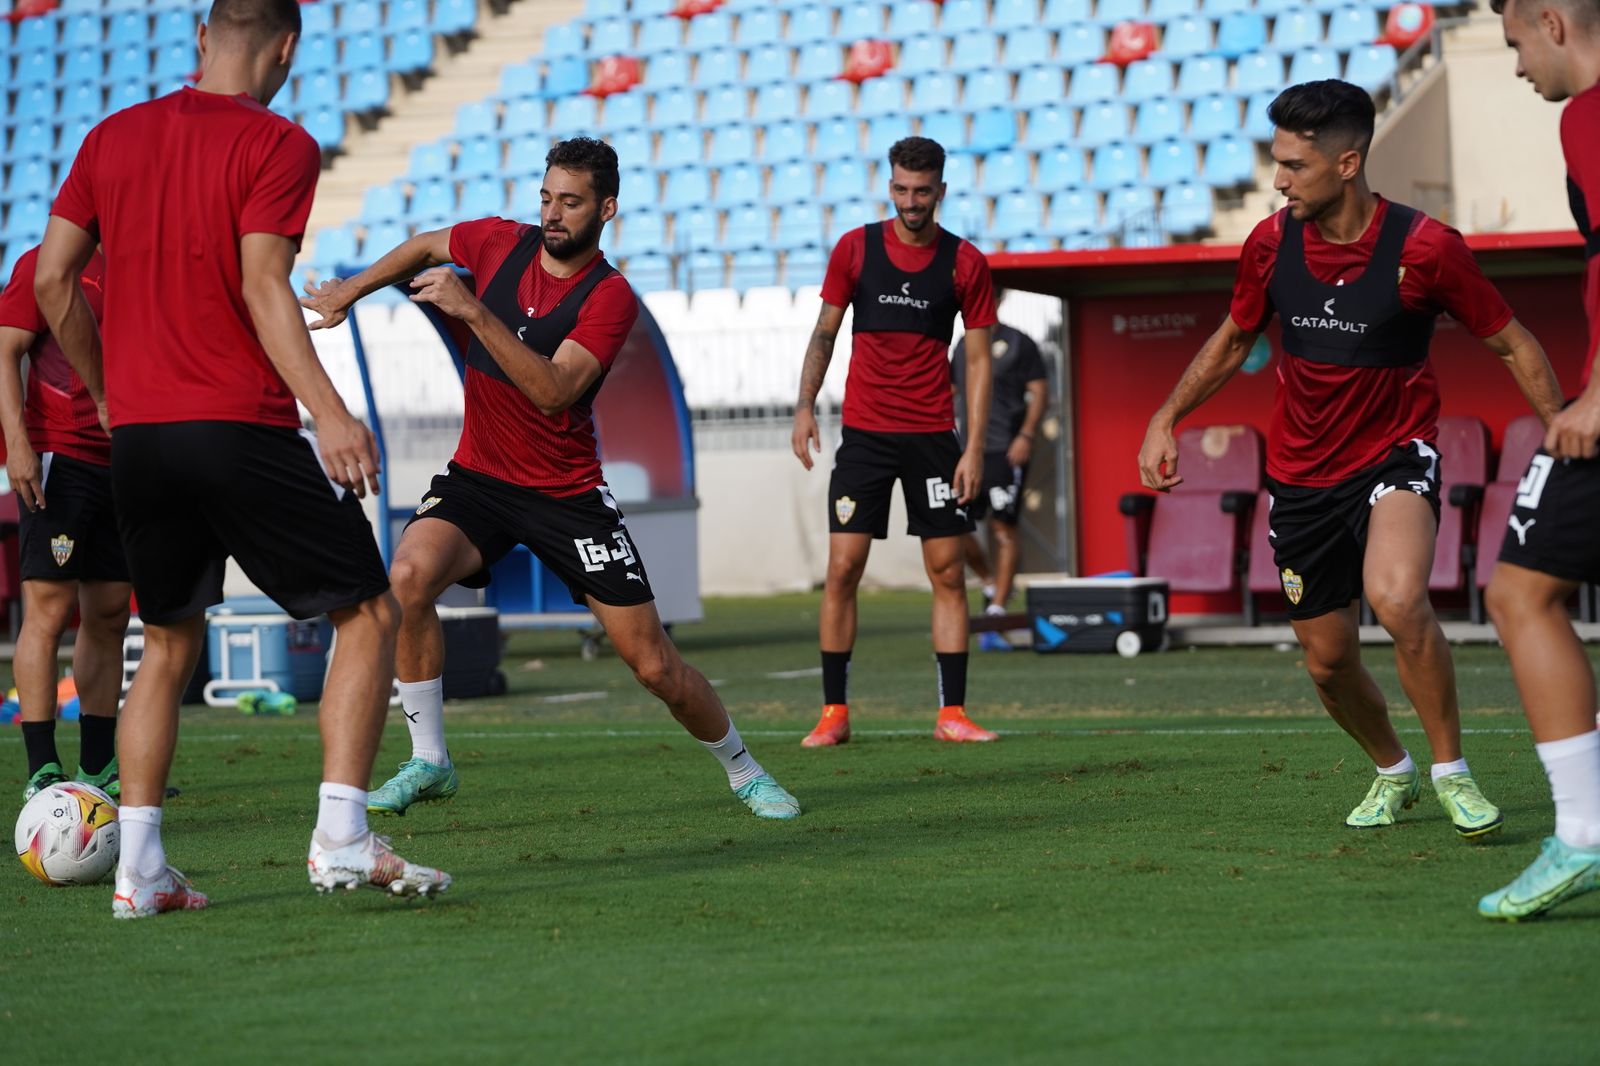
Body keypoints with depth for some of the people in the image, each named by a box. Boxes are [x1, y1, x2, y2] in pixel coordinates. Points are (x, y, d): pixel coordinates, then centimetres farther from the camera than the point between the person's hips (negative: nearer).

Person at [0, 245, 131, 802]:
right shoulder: (45, 263, -3)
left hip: (121, 461, 7)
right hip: (58, 457, -7)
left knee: (109, 614, 9)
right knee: (49, 608, -11)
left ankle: (98, 767, 15)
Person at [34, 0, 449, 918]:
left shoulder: (113, 138, 11)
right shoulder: (278, 145, -5)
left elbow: (53, 277, 10)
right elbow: (262, 288, -15)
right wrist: (330, 412, -21)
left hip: (138, 429, 6)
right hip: (242, 427, -6)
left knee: (169, 644, 18)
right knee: (368, 614, 5)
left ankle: (140, 869, 10)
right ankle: (342, 840, -7)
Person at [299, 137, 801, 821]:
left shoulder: (611, 298, -16)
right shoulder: (501, 243, -3)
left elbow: (553, 392, -30)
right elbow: (425, 247, 20)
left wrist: (473, 309, -37)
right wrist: (350, 291, 15)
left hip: (567, 494, -3)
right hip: (476, 478, 3)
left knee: (655, 666, -4)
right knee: (409, 575, -29)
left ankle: (743, 771, 24)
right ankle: (428, 761, -14)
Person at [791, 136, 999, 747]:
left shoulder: (965, 263, 0)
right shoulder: (855, 249, 2)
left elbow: (977, 359, 2)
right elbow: (825, 331, 10)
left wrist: (974, 447, -5)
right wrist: (805, 404, -4)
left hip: (933, 435, 0)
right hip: (863, 432, 0)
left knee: (947, 571, -1)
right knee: (843, 568, -6)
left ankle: (951, 714, 5)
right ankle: (834, 713, 1)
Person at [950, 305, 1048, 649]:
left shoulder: (1017, 343, 0)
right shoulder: (964, 345, 16)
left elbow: (1039, 392, -3)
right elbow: (950, 391, 24)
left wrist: (1026, 435, -14)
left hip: (1006, 451, -6)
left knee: (1003, 530, -4)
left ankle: (996, 612, -2)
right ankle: (991, 585, 22)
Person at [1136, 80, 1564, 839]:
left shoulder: (1425, 248, -16)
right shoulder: (1271, 244, -5)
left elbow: (1514, 346, -6)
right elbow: (1231, 341, 14)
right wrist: (1165, 419, 7)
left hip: (1395, 455, -4)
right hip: (1301, 476, 5)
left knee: (1397, 599, -32)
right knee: (1327, 660, 8)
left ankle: (1452, 772, -12)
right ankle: (1393, 773, 38)